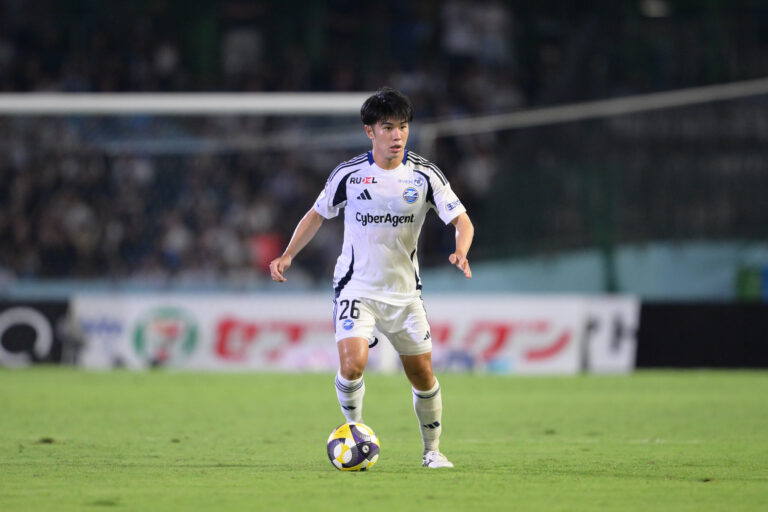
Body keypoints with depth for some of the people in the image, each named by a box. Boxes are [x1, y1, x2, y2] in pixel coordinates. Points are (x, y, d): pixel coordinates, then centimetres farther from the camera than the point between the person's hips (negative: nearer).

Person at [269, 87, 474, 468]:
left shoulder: (425, 175, -6)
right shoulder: (349, 174, -6)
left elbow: (462, 222, -7)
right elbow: (318, 214, 10)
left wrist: (461, 252, -28)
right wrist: (288, 255, -1)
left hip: (405, 292, 2)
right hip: (356, 289, -2)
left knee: (422, 376, 6)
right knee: (352, 365, -22)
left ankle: (432, 450, 28)